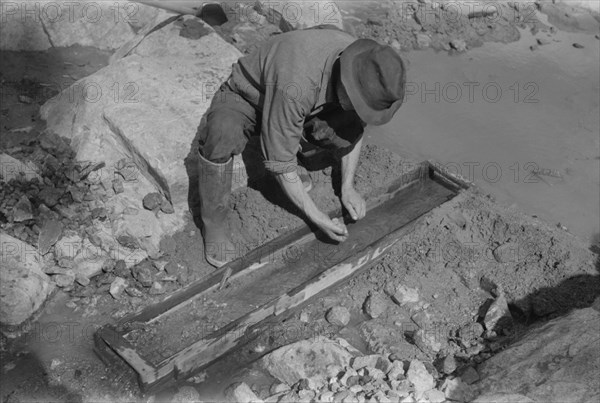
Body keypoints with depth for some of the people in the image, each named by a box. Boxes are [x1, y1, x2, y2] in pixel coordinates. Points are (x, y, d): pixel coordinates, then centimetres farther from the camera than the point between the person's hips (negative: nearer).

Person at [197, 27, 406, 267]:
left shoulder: (360, 62, -20)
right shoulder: (295, 86, -42)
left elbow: (354, 127, -2)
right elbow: (279, 159, -34)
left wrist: (348, 187, -8)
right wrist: (316, 218, -27)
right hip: (243, 100, -6)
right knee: (221, 137, -40)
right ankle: (214, 222, -16)